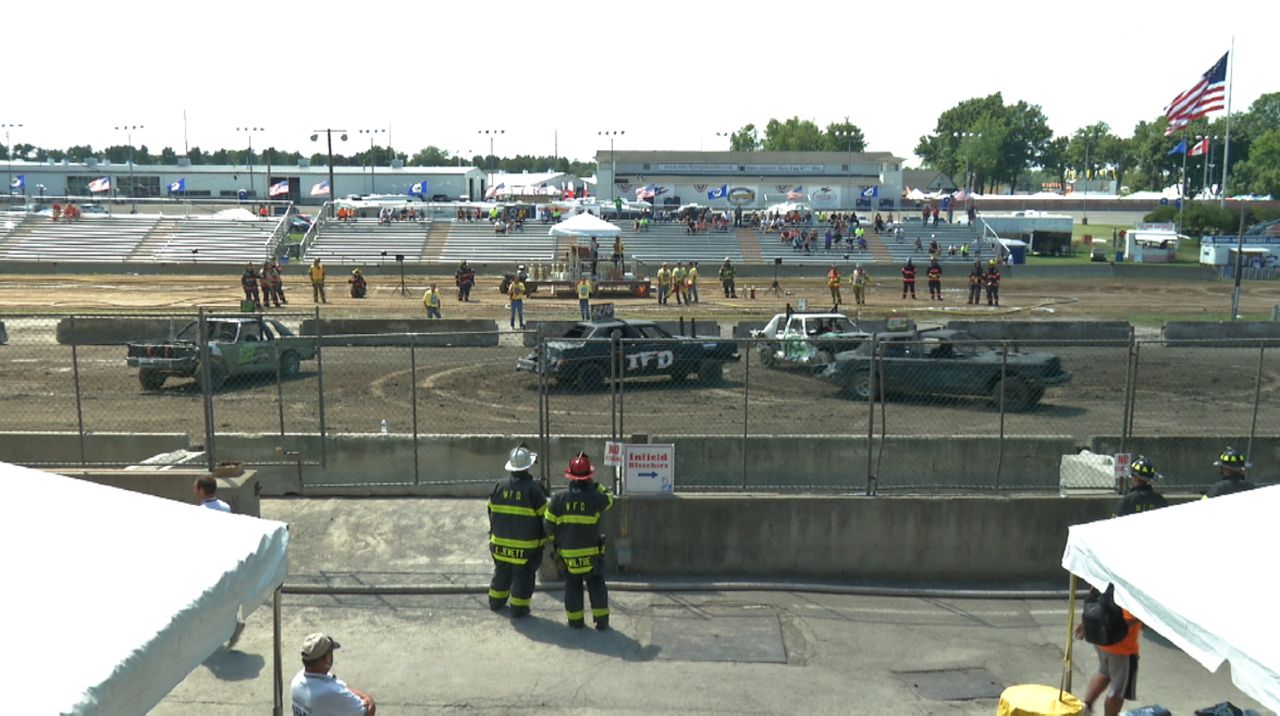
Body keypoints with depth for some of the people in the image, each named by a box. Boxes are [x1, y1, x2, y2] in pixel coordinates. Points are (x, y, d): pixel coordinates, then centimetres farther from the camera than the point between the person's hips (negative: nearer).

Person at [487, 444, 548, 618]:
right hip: (526, 544, -5)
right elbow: (543, 515, -9)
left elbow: (491, 510, 8)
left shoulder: (500, 485, -2)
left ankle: (496, 600, 34)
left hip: (500, 541, 5)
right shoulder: (532, 488, -16)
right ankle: (518, 608, 10)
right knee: (523, 576, 6)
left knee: (502, 572, 21)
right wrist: (543, 538, 4)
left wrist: (494, 531, 22)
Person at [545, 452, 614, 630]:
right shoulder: (595, 498, -12)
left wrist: (556, 542, 15)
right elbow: (609, 500, 11)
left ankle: (575, 620, 17)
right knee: (596, 586, 10)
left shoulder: (559, 498, -7)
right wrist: (595, 485, 10)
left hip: (567, 552, 1)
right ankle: (601, 620, 10)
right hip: (591, 552, -1)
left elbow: (550, 525, -1)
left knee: (572, 587, 14)